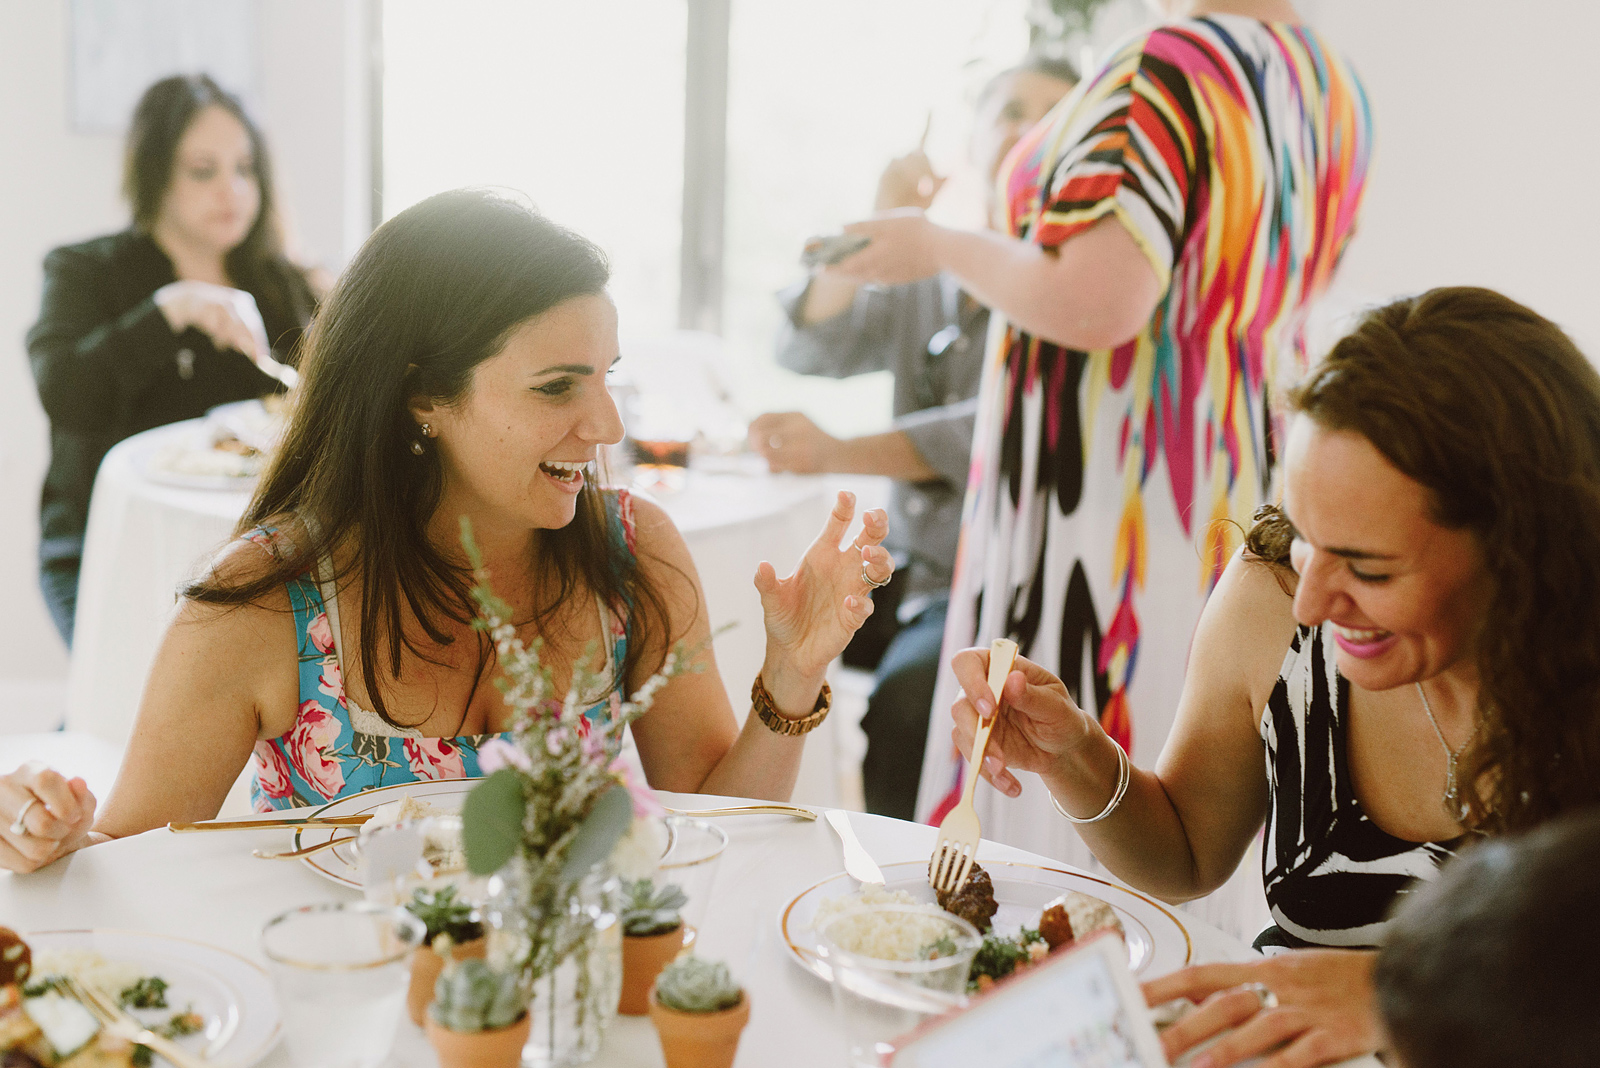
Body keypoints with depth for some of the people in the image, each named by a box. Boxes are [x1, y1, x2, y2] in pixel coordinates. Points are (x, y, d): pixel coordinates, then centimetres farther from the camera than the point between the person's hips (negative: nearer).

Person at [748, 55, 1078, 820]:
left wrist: (838, 453, -29)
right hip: (904, 558, 5)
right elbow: (808, 349, -3)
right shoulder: (920, 275, 10)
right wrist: (877, 229, -16)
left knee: (907, 697, -32)